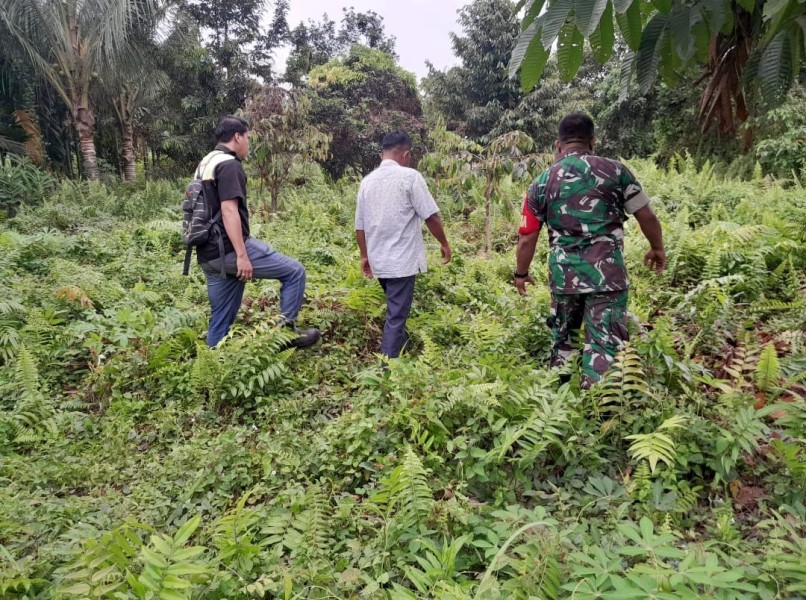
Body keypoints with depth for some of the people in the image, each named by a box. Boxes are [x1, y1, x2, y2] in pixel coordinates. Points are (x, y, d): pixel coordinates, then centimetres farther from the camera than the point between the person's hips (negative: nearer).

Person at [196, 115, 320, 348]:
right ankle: (286, 329, 1)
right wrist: (242, 255, -24)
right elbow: (229, 210, -21)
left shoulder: (206, 164, 21)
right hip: (230, 250, -10)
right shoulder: (228, 164, -10)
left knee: (221, 319, 13)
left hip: (209, 255, 10)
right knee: (294, 271, 0)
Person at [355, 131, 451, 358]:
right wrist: (444, 243, 4)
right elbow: (430, 216, -10)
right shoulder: (410, 176, -10)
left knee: (396, 309, 24)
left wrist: (365, 256, 21)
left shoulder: (367, 181, 8)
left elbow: (360, 226, 11)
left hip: (378, 260, 7)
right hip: (402, 260, -6)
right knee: (396, 316, -2)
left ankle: (403, 346, 37)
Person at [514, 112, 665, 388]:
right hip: (607, 274, -3)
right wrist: (657, 248, 23)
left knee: (561, 337, 22)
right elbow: (647, 216, 5)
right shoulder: (614, 171, -1)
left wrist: (521, 274, 20)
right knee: (604, 345, 1)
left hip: (563, 275, 3)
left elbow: (527, 238, 6)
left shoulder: (542, 183, 4)